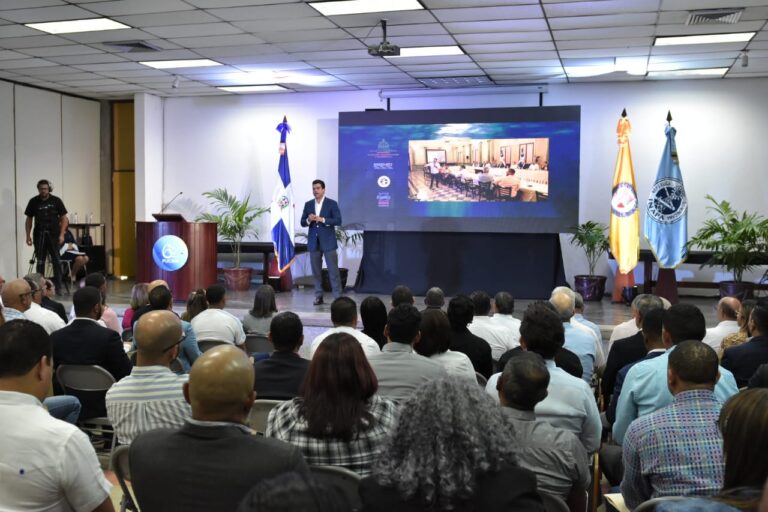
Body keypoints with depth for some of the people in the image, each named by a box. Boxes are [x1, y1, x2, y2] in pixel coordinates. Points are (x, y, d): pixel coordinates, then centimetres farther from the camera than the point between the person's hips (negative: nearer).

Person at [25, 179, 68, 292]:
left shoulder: (56, 201, 0)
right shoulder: (33, 202, 4)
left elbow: (64, 218, 2)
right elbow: (29, 220, 10)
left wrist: (61, 234, -6)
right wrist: (28, 235, 4)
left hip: (54, 235, -1)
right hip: (39, 235, 1)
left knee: (56, 261, -2)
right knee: (40, 262, 6)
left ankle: (58, 286, 2)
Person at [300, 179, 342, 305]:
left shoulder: (332, 203, -2)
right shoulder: (308, 204, 10)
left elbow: (338, 220, -10)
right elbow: (302, 222, 9)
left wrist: (322, 219, -20)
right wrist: (309, 220, -14)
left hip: (328, 241, -4)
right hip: (314, 241, 4)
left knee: (333, 270, -4)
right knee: (316, 270, 6)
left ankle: (338, 296, -1)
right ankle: (319, 296, 14)